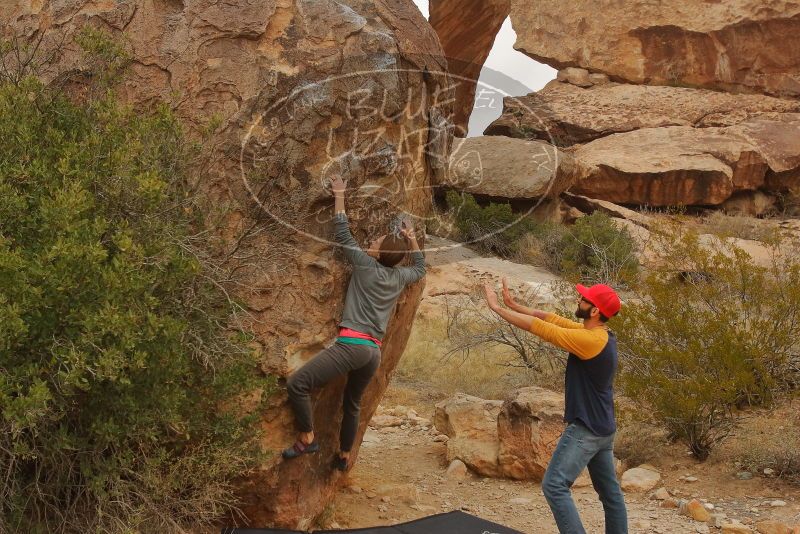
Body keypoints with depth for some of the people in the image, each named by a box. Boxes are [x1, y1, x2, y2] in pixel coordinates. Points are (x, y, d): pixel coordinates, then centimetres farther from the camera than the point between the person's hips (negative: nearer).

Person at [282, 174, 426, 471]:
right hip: (374, 352, 8)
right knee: (352, 404, 25)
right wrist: (411, 240, 35)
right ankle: (344, 456, 36)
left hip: (352, 344, -8)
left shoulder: (366, 264, -1)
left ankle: (307, 438, -4)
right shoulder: (399, 277, 14)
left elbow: (342, 234, 6)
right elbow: (420, 268, 37)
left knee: (297, 384, -8)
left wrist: (339, 196, 14)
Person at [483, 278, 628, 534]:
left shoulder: (589, 340, -22)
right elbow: (551, 318, 8)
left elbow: (538, 327, -20)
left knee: (554, 486, -11)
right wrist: (513, 305, 5)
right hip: (603, 429, 10)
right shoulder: (601, 335, 6)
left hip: (585, 429, -10)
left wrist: (497, 307, -12)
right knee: (610, 492, 14)